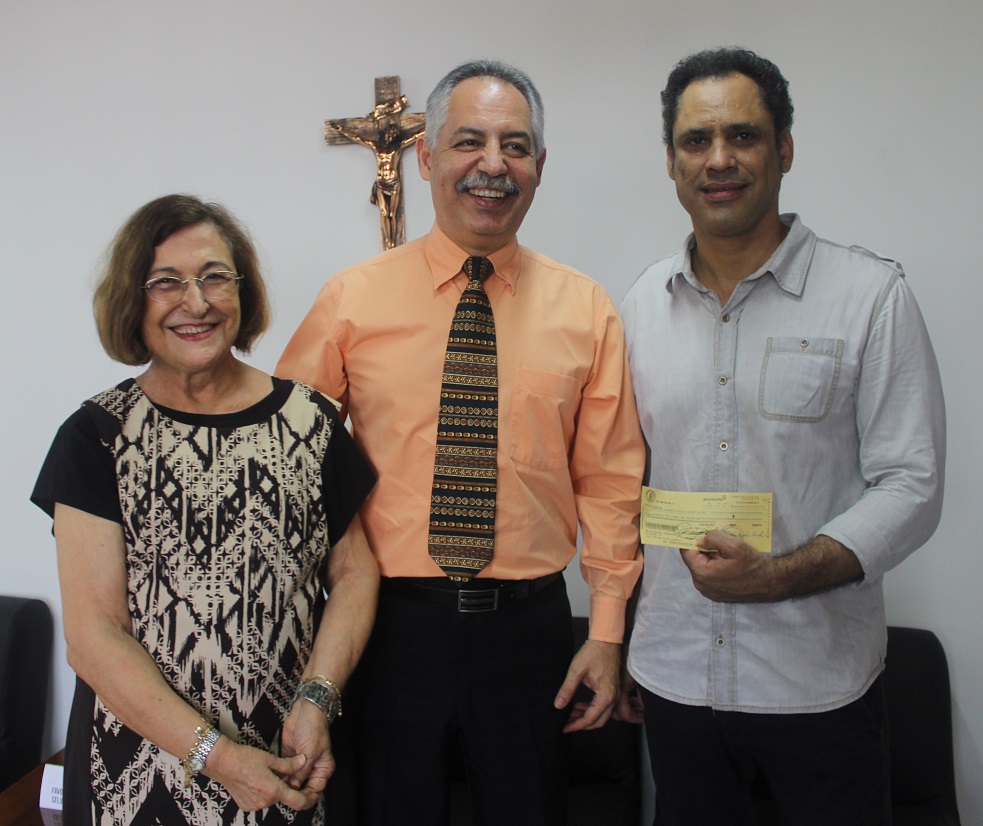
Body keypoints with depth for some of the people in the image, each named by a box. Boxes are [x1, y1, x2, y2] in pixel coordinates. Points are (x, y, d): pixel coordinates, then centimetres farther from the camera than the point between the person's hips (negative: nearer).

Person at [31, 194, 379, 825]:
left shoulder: (310, 420, -1)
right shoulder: (97, 437, -6)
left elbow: (355, 571, 1)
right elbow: (93, 636, -9)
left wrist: (317, 701, -13)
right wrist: (213, 754, -15)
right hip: (139, 765, -1)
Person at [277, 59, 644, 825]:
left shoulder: (586, 311, 0)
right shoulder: (353, 299, -3)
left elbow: (611, 480, 2)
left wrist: (608, 630, -1)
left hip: (529, 622, 1)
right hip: (393, 620, 0)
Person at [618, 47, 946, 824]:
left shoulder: (871, 294, -7)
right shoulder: (642, 306, 4)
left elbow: (912, 487, -8)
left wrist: (777, 575, -21)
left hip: (817, 681, -3)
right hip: (672, 675, 3)